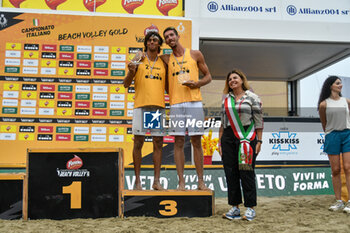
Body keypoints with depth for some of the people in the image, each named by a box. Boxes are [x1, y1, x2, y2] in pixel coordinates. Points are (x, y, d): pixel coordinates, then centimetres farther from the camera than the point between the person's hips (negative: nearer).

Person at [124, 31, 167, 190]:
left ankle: (157, 181, 7)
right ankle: (137, 180, 7)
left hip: (159, 106, 3)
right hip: (141, 105, -2)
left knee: (158, 143, 2)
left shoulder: (163, 63, 15)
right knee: (138, 143, -1)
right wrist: (131, 71, -15)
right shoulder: (139, 60, 7)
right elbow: (126, 84, 2)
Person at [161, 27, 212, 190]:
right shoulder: (166, 59, 12)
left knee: (196, 141, 0)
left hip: (194, 102, -1)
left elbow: (208, 76, 12)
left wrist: (197, 83, -5)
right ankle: (181, 181, 4)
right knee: (178, 142, -1)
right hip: (176, 104, 1)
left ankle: (200, 180, 6)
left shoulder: (195, 54, 9)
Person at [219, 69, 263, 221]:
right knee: (230, 173, 3)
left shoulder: (252, 97, 3)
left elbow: (259, 121, 1)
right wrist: (220, 141, 13)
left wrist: (259, 141, -5)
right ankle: (235, 208, 11)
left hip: (246, 136, -4)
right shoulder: (226, 99, 16)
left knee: (246, 173, -5)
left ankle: (250, 208, 3)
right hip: (228, 137, 4)